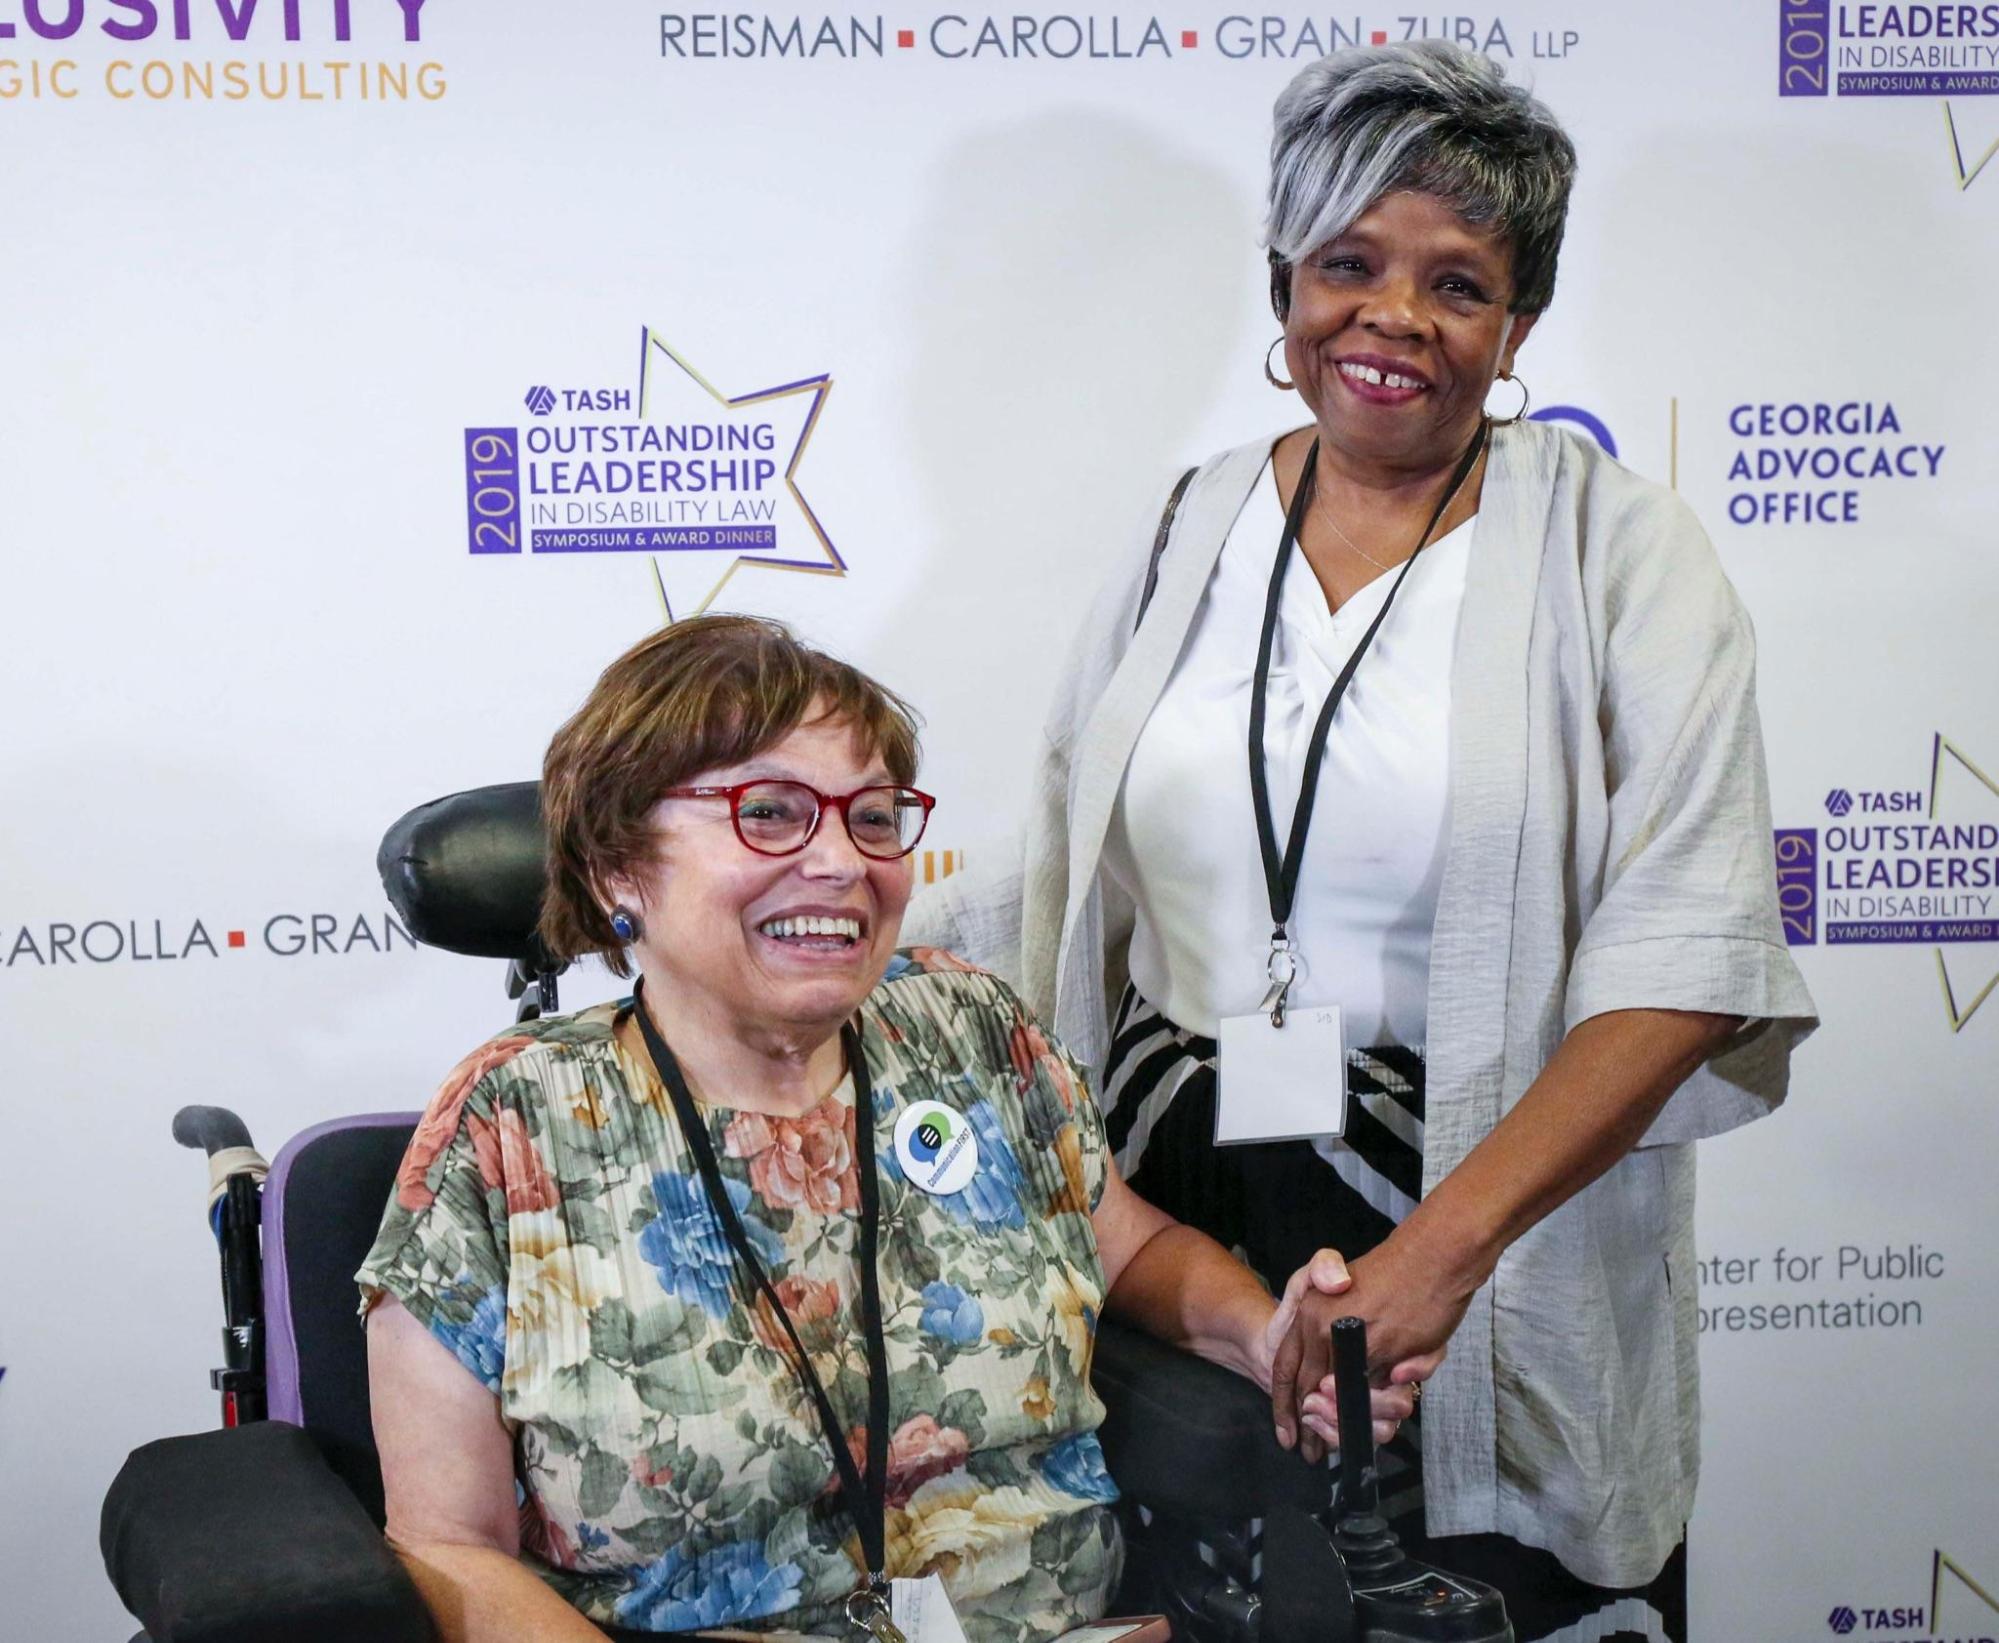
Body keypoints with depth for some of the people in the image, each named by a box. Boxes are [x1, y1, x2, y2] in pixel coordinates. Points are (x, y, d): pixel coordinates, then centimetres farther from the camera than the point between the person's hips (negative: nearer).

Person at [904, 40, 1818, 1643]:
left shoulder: (1617, 550, -5)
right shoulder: (1189, 537, 7)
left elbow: (1686, 953, -15)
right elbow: (1066, 893, 14)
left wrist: (1445, 1242, -25)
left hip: (1500, 1227, -3)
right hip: (1180, 1217, 3)